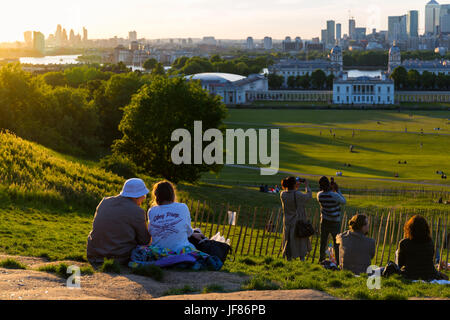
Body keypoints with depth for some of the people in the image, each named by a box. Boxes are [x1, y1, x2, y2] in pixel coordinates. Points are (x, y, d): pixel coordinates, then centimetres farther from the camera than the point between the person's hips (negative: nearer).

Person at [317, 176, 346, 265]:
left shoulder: (319, 195, -7)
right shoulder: (334, 196, -22)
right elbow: (344, 201, -4)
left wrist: (331, 190, 9)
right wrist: (337, 190, -1)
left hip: (324, 221, 4)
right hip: (335, 222, -4)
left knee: (323, 241, 12)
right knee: (336, 242, 3)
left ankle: (321, 258, 18)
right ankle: (338, 260, 2)